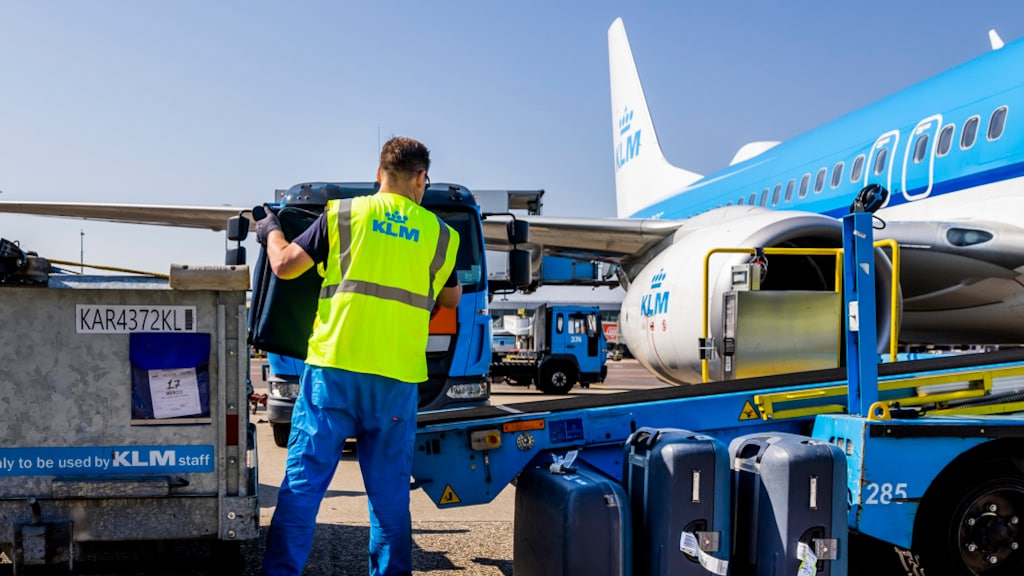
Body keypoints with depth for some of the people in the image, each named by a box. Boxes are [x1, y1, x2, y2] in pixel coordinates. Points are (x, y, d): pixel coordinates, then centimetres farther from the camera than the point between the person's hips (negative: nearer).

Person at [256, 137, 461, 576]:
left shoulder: (343, 214, 3)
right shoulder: (440, 235, 8)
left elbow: (284, 266, 5)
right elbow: (452, 298, 23)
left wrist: (270, 230, 26)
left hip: (334, 369, -1)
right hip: (397, 380, 1)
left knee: (302, 485, 3)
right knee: (390, 495, 10)